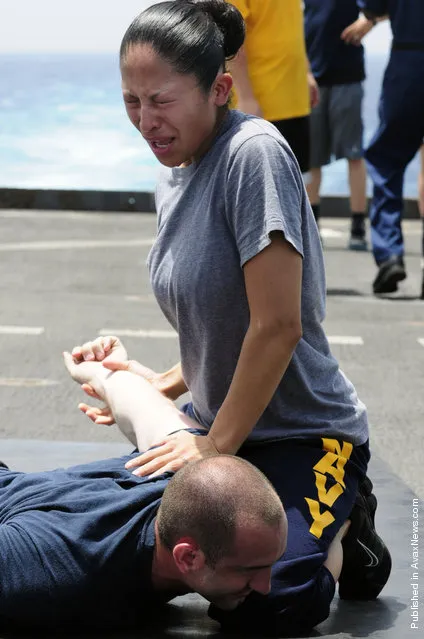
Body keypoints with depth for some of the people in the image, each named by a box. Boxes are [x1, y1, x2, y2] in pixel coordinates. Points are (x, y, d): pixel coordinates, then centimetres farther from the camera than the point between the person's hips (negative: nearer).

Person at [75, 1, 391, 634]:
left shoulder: (254, 154, -20)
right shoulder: (173, 180, 7)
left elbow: (278, 326, -22)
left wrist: (216, 445, -16)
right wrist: (168, 383, 4)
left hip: (305, 434, -9)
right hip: (218, 423, 9)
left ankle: (342, 532, 6)